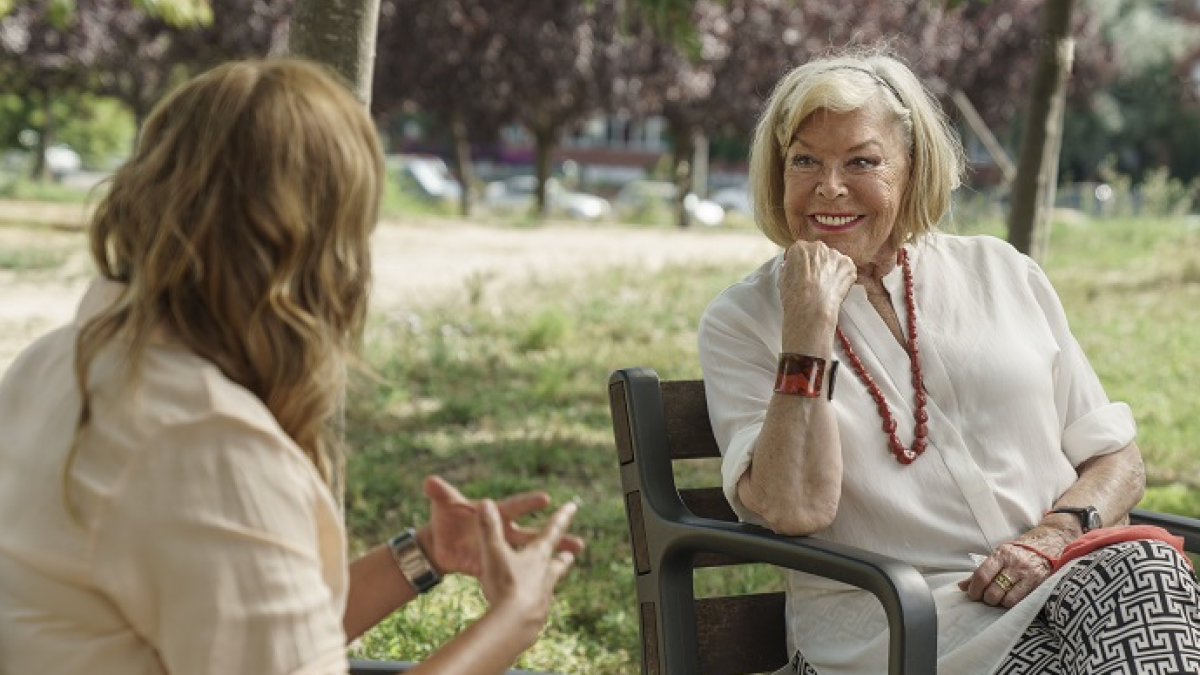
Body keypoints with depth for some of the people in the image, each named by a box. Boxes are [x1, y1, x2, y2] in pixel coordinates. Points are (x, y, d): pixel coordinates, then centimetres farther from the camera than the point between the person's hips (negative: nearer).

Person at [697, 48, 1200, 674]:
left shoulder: (1005, 274, 15)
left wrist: (1056, 534, -7)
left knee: (1143, 566, -30)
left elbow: (1116, 460, 14)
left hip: (1064, 580, 5)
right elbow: (793, 510, -8)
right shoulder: (740, 320, 6)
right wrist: (807, 333, -12)